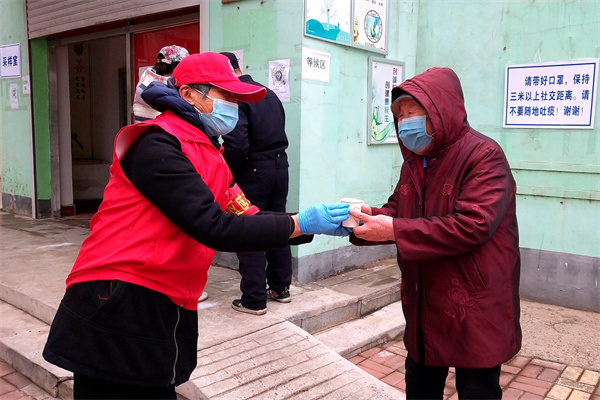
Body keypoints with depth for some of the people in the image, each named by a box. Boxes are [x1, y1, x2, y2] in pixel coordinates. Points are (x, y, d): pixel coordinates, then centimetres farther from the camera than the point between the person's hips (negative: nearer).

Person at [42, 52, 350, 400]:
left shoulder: (208, 155, 13)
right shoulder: (157, 145, -16)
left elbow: (247, 218, 8)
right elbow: (215, 228, -22)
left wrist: (316, 225, -1)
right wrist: (300, 223, -17)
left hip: (168, 313, 8)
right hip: (117, 307, -8)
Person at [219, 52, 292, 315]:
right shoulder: (269, 93, 12)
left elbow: (236, 144, -23)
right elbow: (279, 133, 13)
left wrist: (227, 174, -9)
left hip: (252, 170, -8)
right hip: (280, 165, 8)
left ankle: (254, 300, 7)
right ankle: (280, 288, 27)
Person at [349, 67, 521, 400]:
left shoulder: (483, 156, -16)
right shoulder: (415, 160, 9)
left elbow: (472, 225, -27)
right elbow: (397, 209, 11)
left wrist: (394, 230, -27)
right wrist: (370, 216, -12)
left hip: (475, 310, -7)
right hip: (425, 307, 7)